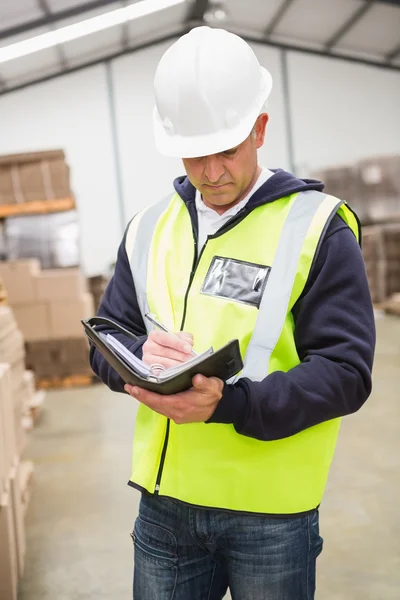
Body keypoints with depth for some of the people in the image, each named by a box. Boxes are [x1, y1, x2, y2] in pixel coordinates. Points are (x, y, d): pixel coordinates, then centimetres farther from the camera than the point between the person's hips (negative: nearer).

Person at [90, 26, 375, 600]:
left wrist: (230, 403, -27)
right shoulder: (149, 229, 6)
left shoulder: (316, 227, -8)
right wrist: (140, 354, -14)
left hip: (271, 511, -3)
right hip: (164, 502, 4)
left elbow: (346, 372, -13)